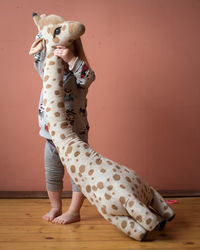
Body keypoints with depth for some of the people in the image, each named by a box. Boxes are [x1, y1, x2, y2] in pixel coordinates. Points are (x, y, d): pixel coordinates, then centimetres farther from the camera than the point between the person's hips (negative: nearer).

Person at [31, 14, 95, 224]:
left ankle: (74, 212, 19)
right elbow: (38, 57, 15)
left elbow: (88, 76, -31)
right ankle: (55, 208, 34)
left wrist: (71, 60, -43)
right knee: (52, 174, 16)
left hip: (74, 135, -6)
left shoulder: (78, 75, -12)